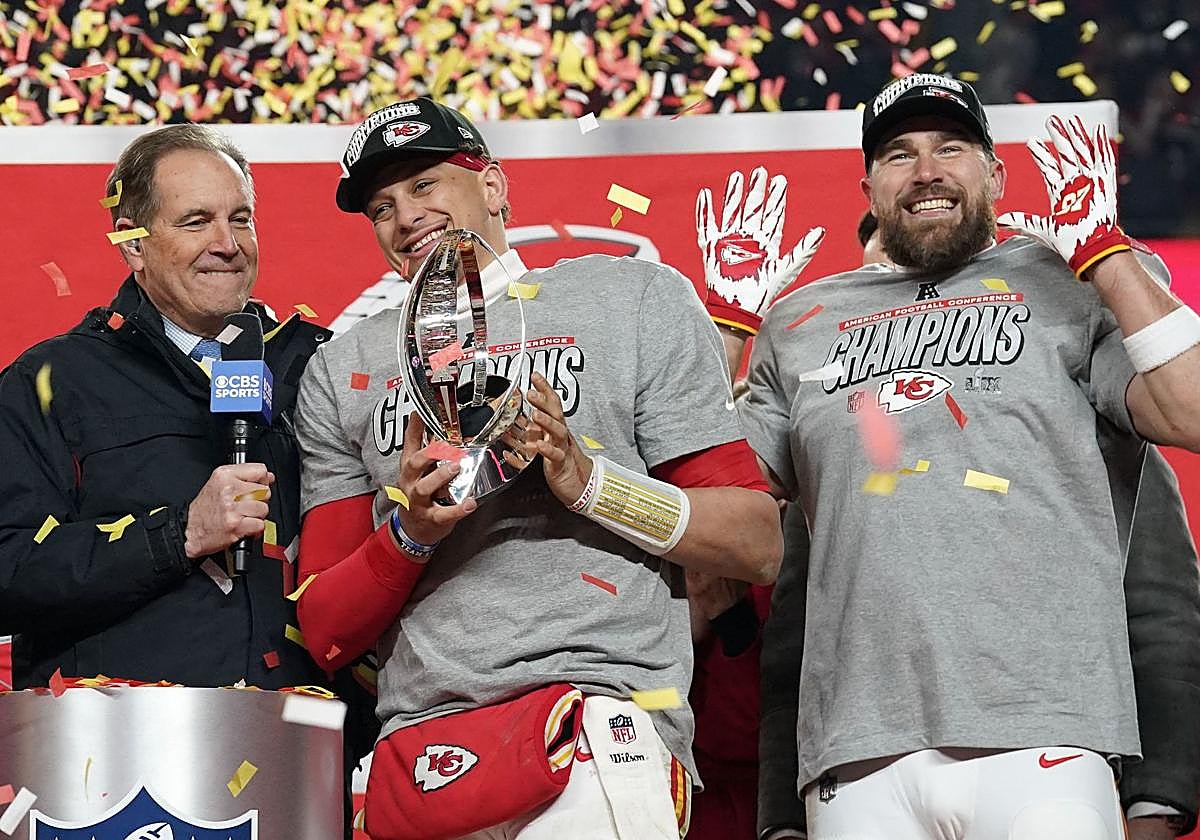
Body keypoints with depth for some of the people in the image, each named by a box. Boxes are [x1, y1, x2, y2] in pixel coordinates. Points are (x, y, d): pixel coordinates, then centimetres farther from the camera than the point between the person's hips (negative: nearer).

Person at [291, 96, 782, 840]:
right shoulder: (342, 372, 19)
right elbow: (325, 635, 14)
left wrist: (586, 480, -9)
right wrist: (409, 532, -4)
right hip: (418, 761, 3)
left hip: (597, 727, -3)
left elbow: (759, 548, 4)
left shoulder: (637, 299, 10)